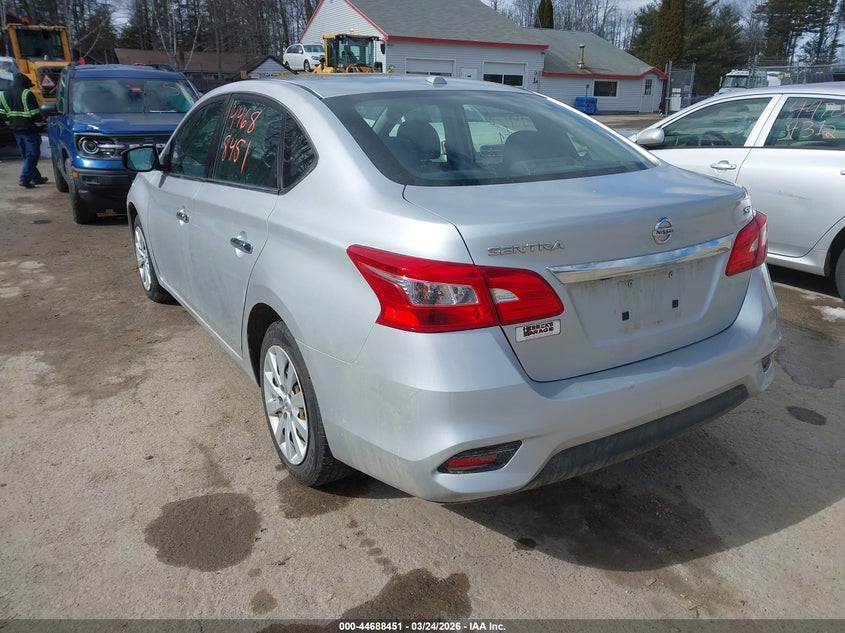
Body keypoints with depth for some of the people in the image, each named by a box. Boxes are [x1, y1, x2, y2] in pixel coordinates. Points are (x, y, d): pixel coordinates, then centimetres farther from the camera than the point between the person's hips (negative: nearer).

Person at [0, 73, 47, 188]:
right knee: (32, 154, -4)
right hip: (29, 130, -7)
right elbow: (35, 114, -16)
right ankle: (24, 179, -12)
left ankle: (36, 178, 21)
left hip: (16, 130, 8)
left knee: (26, 155, 15)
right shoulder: (27, 94, -14)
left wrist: (12, 124, 21)